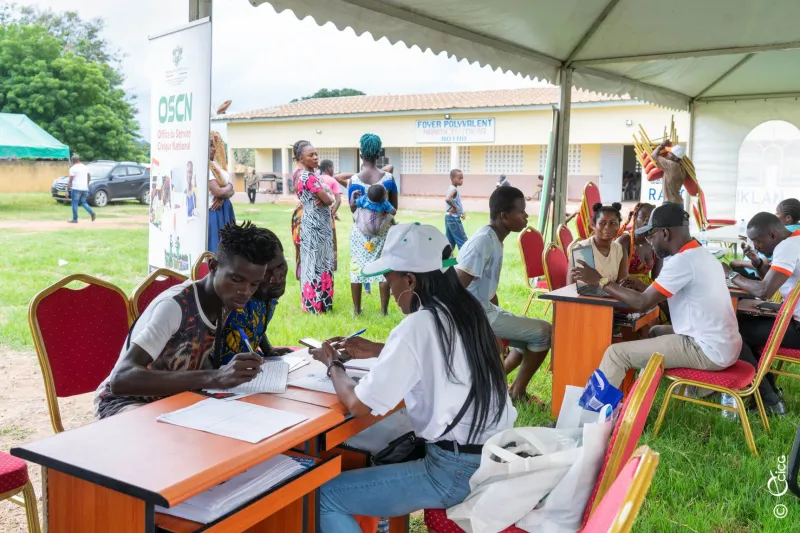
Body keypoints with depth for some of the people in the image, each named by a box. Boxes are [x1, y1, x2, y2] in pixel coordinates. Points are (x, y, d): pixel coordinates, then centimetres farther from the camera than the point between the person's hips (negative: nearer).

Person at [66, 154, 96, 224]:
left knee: (75, 203, 3)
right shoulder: (85, 167, 10)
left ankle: (75, 219, 5)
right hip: (85, 188, 6)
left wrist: (67, 191, -7)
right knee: (83, 202, 16)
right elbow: (89, 177, 17)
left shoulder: (73, 168, -8)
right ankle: (92, 213, -6)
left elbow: (70, 181, -10)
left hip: (76, 188, -6)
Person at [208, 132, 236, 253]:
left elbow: (230, 190, 10)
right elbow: (217, 191, -20)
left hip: (224, 210, 9)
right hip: (213, 212, -9)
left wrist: (222, 196, -11)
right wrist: (228, 188, 1)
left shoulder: (217, 164, 13)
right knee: (215, 248, -6)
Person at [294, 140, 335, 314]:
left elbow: (325, 194, 13)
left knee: (310, 261, 14)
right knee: (317, 262, -3)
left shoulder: (300, 175, 13)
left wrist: (323, 199, -8)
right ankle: (316, 303, 3)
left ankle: (309, 301, 22)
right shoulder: (310, 177, -18)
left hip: (310, 222, 10)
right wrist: (327, 198, 4)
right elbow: (328, 200, -18)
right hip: (317, 224, -10)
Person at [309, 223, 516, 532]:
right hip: (496, 455, 9)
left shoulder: (418, 325, -19)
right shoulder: (465, 310, 4)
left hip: (457, 471, -9)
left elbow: (358, 405, -16)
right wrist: (376, 350, 19)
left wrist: (333, 364, 2)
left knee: (324, 496, -3)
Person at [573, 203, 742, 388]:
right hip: (725, 345, 10)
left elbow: (642, 303, -17)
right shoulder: (701, 254, 12)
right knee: (655, 332, 31)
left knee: (616, 353, -9)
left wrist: (600, 281, -9)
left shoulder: (682, 260, -18)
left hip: (709, 351, -10)